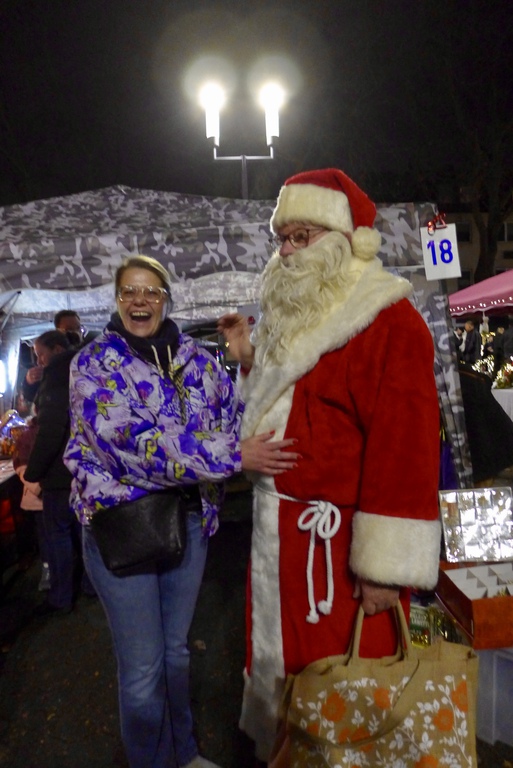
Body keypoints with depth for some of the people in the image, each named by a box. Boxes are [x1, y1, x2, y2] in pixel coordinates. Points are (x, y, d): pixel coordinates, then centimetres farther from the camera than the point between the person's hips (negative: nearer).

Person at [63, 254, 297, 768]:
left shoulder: (197, 359, 5)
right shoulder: (95, 362, -7)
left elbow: (236, 416, 5)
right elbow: (128, 439, -22)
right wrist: (232, 457, -25)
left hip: (189, 517, 4)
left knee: (177, 650, 21)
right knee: (142, 668, 7)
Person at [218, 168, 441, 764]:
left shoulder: (388, 321, -15)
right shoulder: (296, 319, 13)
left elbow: (406, 445, -21)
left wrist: (386, 565, -21)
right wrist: (250, 359, 11)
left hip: (334, 536, -8)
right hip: (279, 527, 9)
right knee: (281, 653, 24)